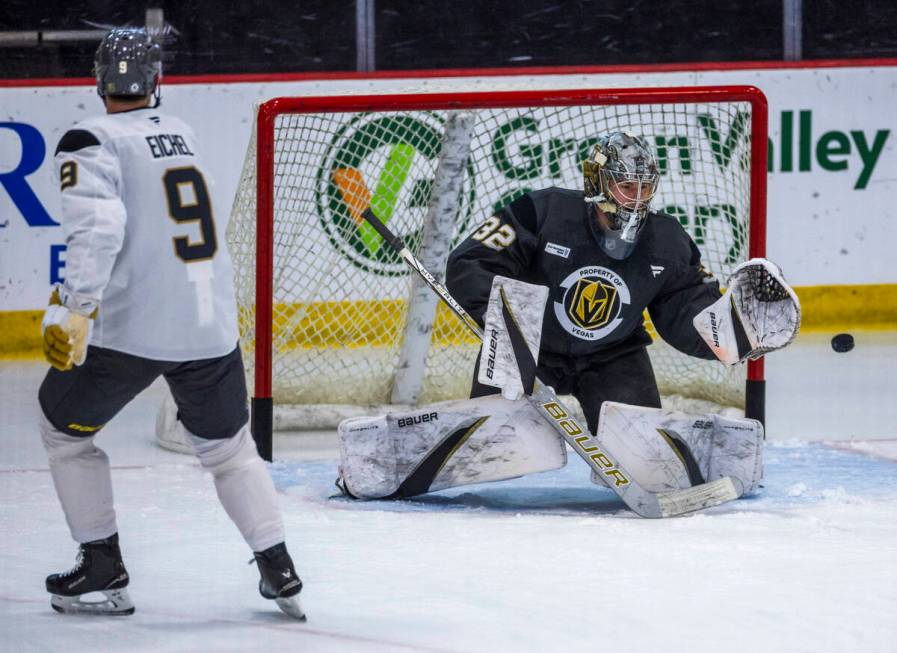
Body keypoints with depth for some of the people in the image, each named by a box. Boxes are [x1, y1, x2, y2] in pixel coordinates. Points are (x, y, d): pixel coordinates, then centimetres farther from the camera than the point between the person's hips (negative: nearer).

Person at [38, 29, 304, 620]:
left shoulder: (90, 143, -8)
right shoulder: (181, 134, 14)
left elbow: (99, 227, -23)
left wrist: (74, 307, -27)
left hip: (131, 326, -5)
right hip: (213, 322, 5)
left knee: (64, 426, 17)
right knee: (228, 443, 23)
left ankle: (103, 571, 14)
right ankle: (279, 571, 15)